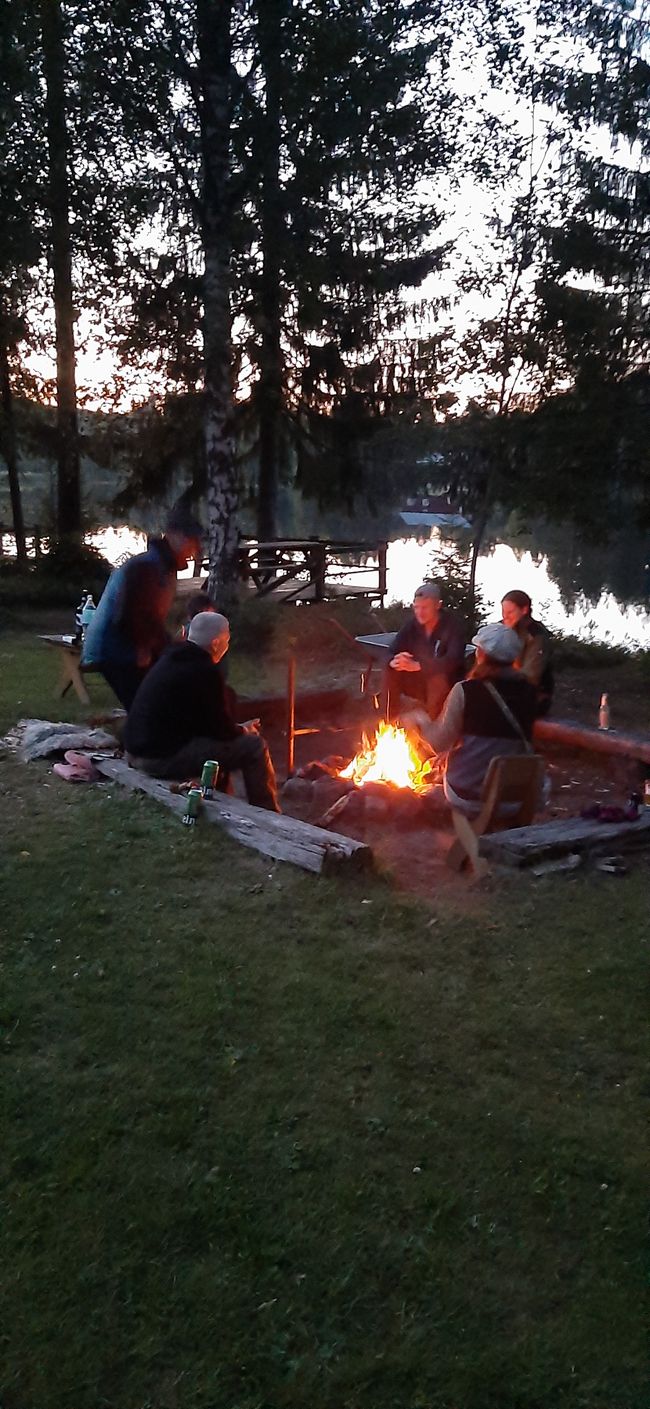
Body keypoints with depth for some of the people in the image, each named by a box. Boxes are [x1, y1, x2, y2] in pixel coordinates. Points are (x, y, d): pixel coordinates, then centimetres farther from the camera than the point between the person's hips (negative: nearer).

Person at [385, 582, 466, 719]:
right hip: (418, 681, 5)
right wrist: (395, 662, -34)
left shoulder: (453, 627, -17)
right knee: (391, 672, -18)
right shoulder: (412, 625, -2)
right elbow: (391, 654, -6)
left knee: (438, 678, -37)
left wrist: (417, 666, -44)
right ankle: (389, 722, -11)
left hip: (445, 684, -5)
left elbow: (453, 661, -32)